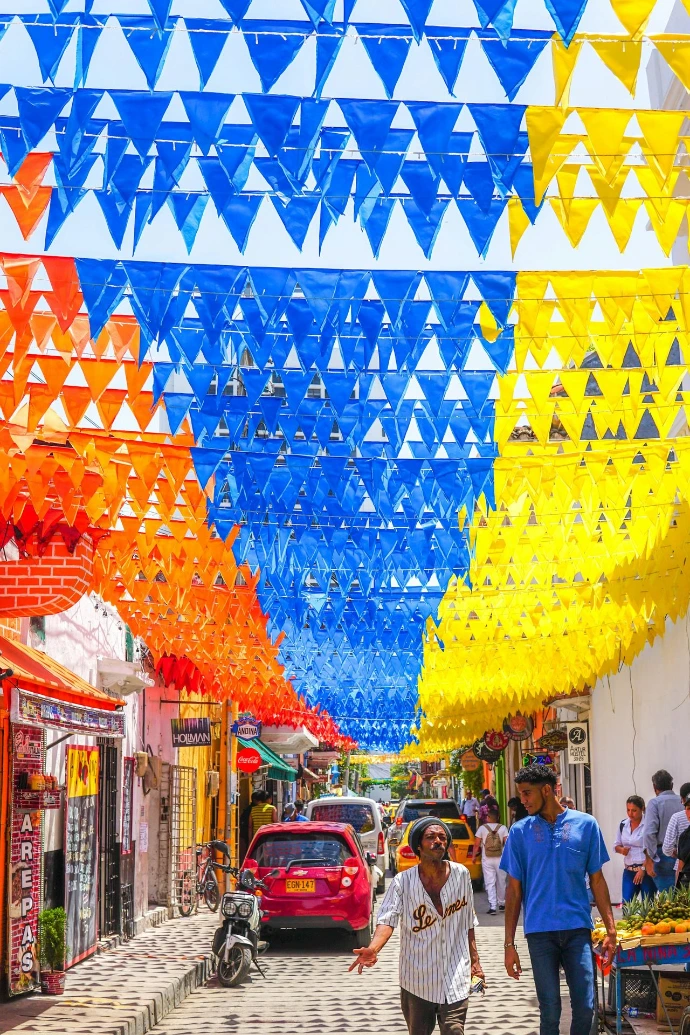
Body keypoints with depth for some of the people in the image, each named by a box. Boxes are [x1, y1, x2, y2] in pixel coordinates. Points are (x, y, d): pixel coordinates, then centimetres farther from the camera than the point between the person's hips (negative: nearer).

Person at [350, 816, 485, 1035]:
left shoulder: (461, 874, 0)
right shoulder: (403, 881, -8)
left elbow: (468, 922, 11)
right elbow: (388, 919, -20)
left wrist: (474, 960, 13)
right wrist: (373, 949, -38)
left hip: (455, 978, 1)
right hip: (417, 979, 0)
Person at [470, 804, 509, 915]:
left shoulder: (482, 828, -2)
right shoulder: (503, 828, -1)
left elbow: (477, 844, -3)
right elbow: (507, 843, -8)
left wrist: (474, 855, 9)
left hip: (487, 860, -1)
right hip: (500, 859, 1)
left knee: (489, 883, -1)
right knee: (501, 882, 16)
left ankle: (492, 906, -10)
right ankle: (501, 903, 29)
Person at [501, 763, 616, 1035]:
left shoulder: (585, 824, 2)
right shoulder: (520, 832, 3)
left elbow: (597, 880, 8)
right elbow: (514, 889, 6)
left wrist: (610, 930, 2)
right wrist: (509, 944, 2)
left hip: (578, 928, 0)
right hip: (540, 931, 0)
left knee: (585, 1007, -3)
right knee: (550, 1011, 2)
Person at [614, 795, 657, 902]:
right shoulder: (623, 824, 8)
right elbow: (616, 845, 19)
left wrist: (643, 869, -15)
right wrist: (621, 850, -4)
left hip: (646, 870, -5)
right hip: (629, 871, 5)